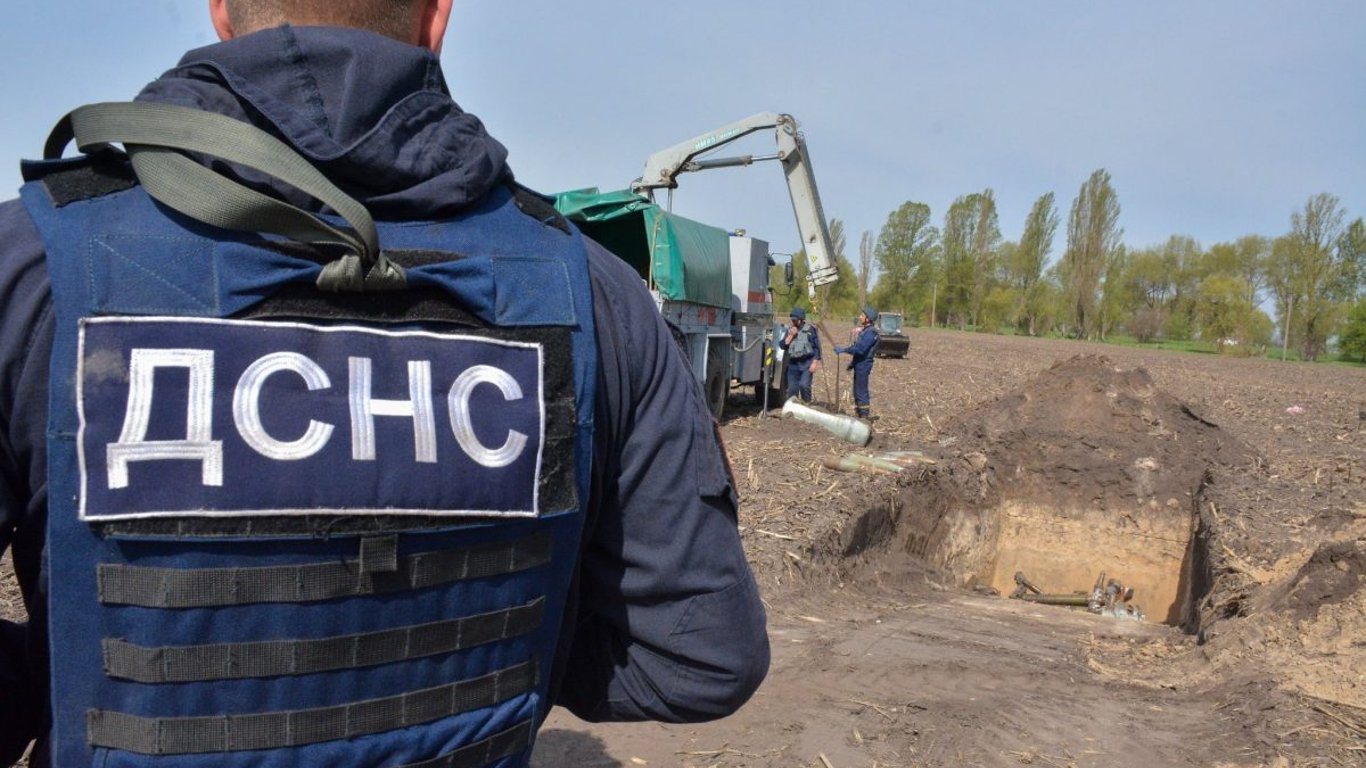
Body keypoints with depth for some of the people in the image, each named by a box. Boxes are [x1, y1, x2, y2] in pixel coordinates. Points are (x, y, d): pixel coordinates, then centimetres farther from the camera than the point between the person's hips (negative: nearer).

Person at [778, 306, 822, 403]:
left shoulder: (810, 330, -2)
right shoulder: (789, 330, 11)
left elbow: (817, 347, -2)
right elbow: (782, 345, 4)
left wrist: (814, 363, -10)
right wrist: (791, 336, -8)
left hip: (807, 363, -5)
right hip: (793, 363, 5)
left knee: (804, 385, -20)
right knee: (792, 389, 6)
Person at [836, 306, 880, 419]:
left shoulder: (871, 333, -18)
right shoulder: (864, 331, 14)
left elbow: (860, 349, -27)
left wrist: (843, 350, -23)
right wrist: (852, 362, 22)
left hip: (863, 366, -10)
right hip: (859, 365, 10)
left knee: (861, 392, -7)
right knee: (857, 392, 15)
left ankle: (864, 417, -2)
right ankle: (860, 415, 22)